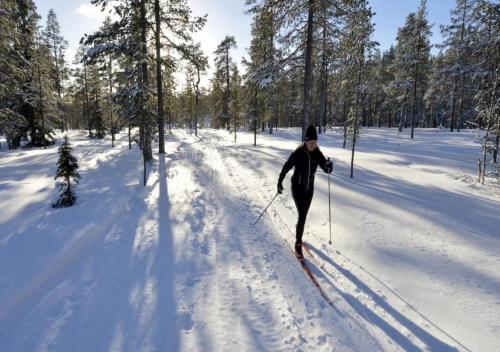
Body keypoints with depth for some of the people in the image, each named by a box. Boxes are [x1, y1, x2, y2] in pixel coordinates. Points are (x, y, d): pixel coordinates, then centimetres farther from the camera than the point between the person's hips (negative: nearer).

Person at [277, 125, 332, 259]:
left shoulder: (318, 154, -6)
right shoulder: (297, 153, -16)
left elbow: (327, 170, -7)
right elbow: (286, 168, -8)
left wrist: (329, 165, -30)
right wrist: (279, 183, -6)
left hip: (309, 188, 4)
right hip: (297, 187, -4)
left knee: (304, 215, 17)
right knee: (302, 215, -12)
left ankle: (299, 232, 43)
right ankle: (298, 243, 0)